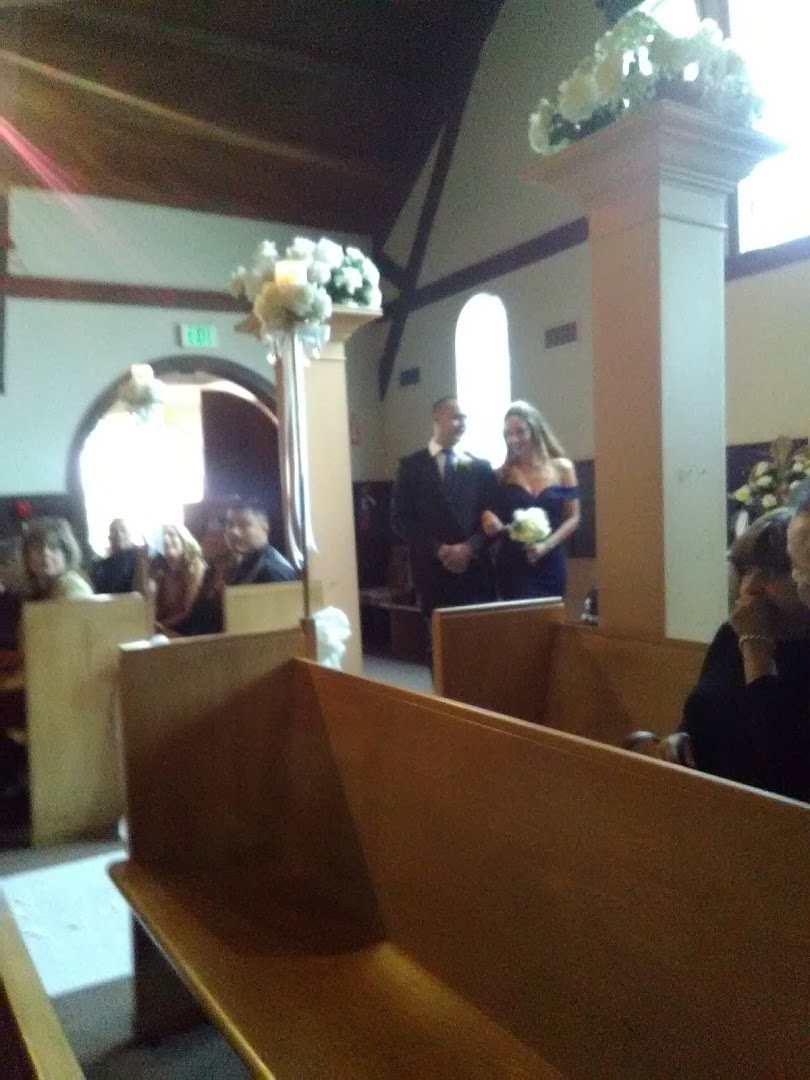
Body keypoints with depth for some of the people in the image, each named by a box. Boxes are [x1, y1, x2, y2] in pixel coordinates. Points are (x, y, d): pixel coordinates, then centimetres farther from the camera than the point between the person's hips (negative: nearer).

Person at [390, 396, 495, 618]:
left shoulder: (480, 467, 11)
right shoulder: (411, 466, 4)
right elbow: (400, 520, -1)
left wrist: (469, 547, -10)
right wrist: (438, 550, -10)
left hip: (475, 572, 2)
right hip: (433, 572, -2)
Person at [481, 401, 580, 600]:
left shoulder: (562, 468, 3)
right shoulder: (502, 474, 3)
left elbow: (572, 518, 3)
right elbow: (493, 518, 8)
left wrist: (546, 545, -11)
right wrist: (490, 521, -14)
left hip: (550, 566, 1)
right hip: (513, 567, -1)